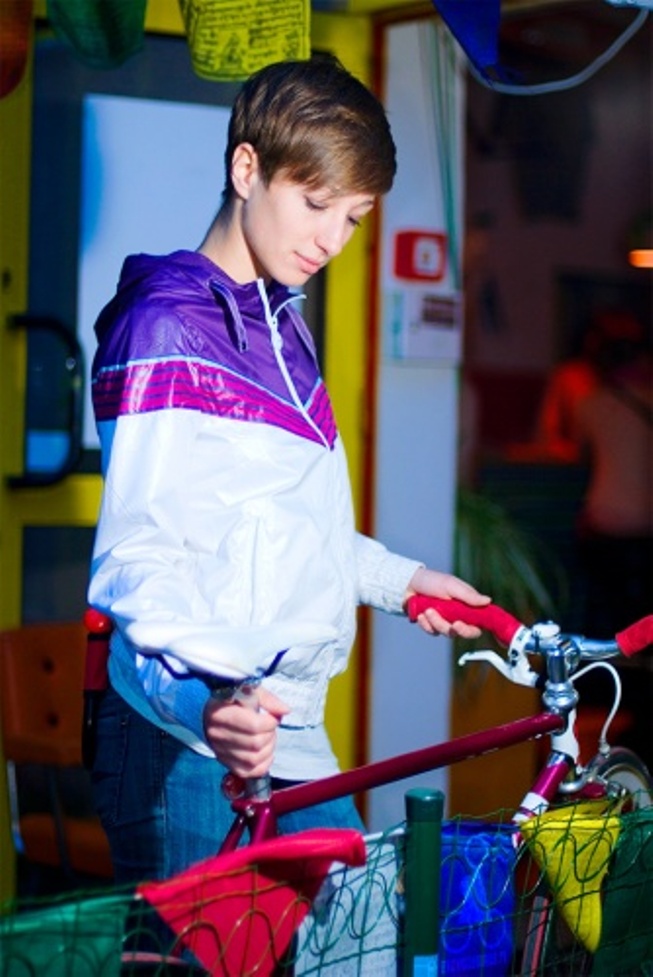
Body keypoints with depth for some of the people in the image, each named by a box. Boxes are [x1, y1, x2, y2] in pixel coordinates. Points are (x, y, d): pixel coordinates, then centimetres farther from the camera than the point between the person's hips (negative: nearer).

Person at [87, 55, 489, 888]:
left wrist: (396, 578, 29)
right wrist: (201, 696, -37)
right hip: (190, 751, -9)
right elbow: (139, 557, -21)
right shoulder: (169, 330, -11)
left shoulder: (281, 326, 19)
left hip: (292, 730, 9)